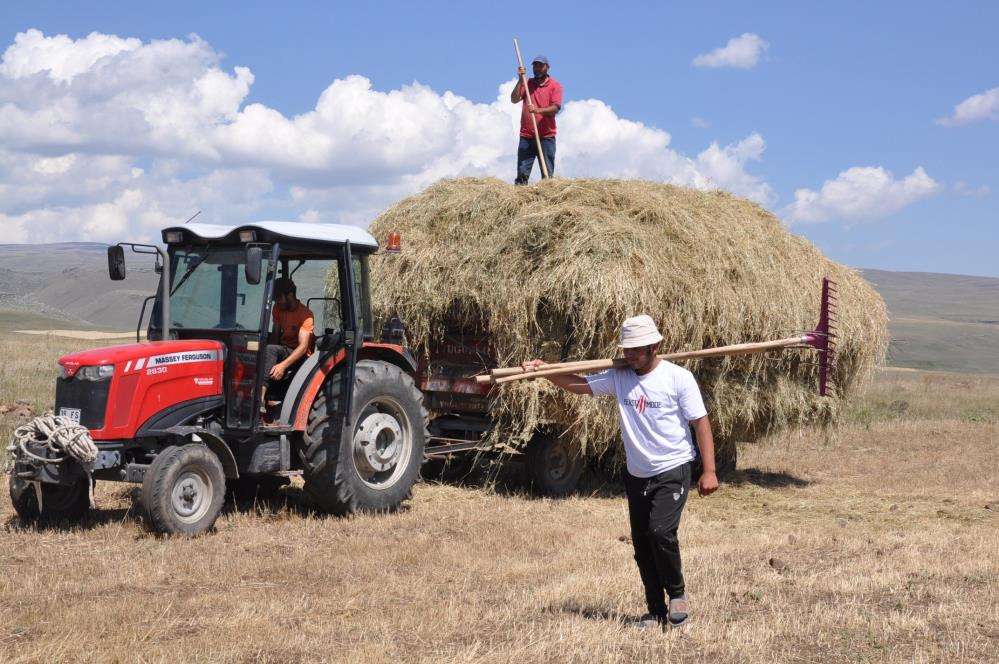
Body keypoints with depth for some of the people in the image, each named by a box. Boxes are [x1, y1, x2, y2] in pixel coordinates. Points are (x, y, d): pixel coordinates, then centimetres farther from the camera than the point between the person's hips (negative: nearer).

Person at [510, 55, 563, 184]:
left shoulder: (555, 85, 4)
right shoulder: (527, 83, 13)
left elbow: (556, 108, -10)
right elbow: (514, 99, 0)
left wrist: (538, 110, -26)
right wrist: (520, 80, -8)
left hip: (546, 136, -2)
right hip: (526, 136, 2)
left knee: (548, 173, -1)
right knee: (522, 173, -2)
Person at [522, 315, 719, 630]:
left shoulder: (678, 378, -10)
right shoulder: (618, 376, 2)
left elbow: (701, 423, -10)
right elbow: (578, 384, 5)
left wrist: (709, 471, -15)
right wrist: (544, 371, -11)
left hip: (673, 472, -5)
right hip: (637, 474, 6)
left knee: (661, 532, -21)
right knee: (642, 545, 7)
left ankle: (677, 594, 2)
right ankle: (656, 612, 19)